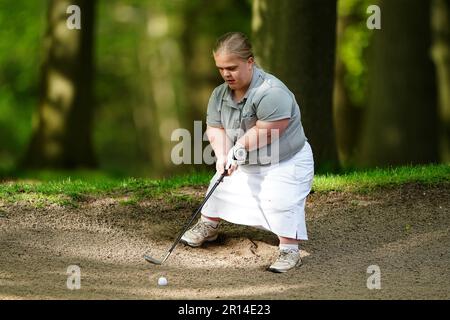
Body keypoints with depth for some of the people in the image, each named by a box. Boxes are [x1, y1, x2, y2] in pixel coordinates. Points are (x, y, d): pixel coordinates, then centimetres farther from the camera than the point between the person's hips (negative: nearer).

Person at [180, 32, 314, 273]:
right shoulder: (220, 95, -6)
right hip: (243, 162, 8)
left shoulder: (271, 93, -33)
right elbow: (215, 129, -7)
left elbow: (264, 132, -34)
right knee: (221, 188, 18)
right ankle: (207, 227, 43)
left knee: (281, 204, -22)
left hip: (285, 162, -8)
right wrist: (223, 156, -25)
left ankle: (289, 252, -11)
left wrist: (237, 149, -24)